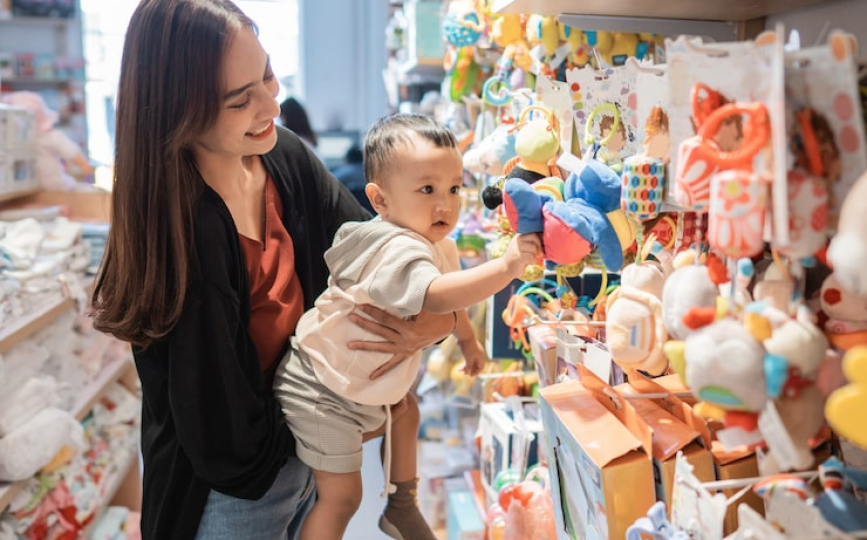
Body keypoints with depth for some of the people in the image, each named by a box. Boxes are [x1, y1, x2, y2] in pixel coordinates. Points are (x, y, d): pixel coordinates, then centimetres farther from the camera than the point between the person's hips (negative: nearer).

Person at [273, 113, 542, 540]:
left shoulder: (438, 247, 2)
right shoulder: (399, 250, -31)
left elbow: (452, 300, 21)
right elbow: (436, 295, -51)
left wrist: (469, 342, 28)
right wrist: (506, 266, -53)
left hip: (362, 382, 10)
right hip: (325, 390, -10)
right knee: (341, 496, -3)